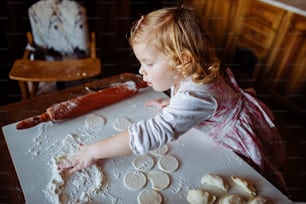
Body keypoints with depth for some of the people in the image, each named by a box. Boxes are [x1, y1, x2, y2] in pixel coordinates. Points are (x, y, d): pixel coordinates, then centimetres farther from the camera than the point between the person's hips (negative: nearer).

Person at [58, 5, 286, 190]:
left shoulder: (194, 97, -42)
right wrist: (173, 105, -9)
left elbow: (151, 133, -49)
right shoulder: (184, 75, -14)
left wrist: (94, 151, -43)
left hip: (248, 143, -8)